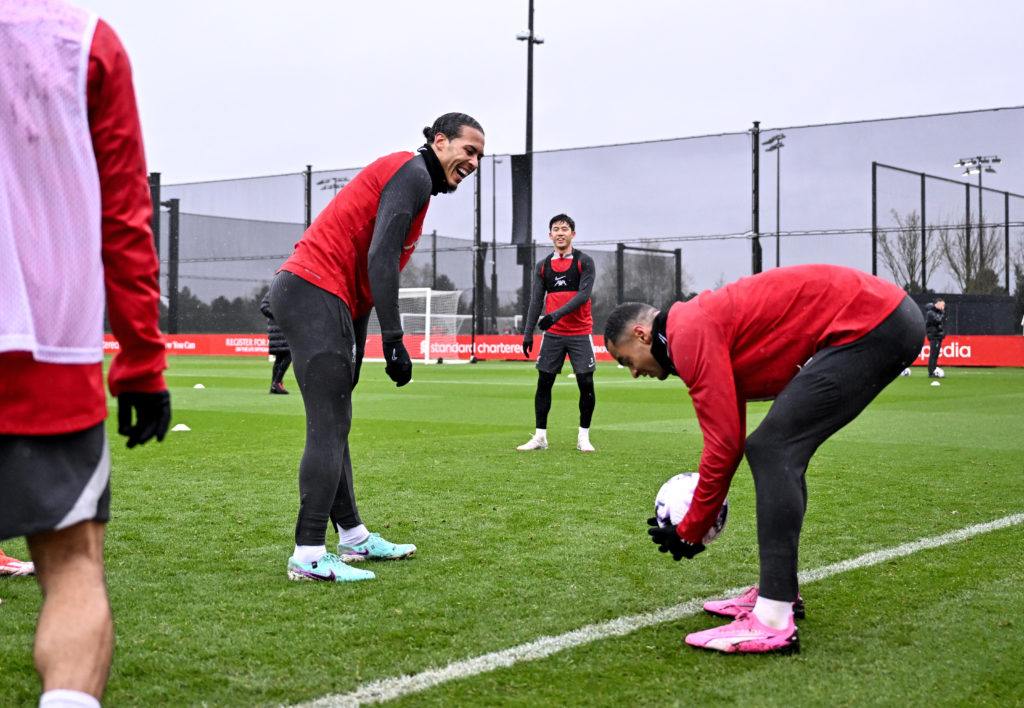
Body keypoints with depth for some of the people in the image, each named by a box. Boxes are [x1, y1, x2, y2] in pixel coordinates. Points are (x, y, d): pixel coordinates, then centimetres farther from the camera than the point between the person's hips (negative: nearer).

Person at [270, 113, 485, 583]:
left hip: (301, 294, 11)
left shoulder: (407, 180, 25)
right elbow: (381, 259, -18)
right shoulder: (413, 174, -6)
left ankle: (353, 536, 23)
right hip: (315, 294, -11)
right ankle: (309, 556, -13)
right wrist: (394, 341, -20)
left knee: (333, 425, 14)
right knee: (328, 428, -13)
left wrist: (355, 351, 19)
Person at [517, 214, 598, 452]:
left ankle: (583, 437, 7)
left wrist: (557, 314, -24)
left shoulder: (584, 262, -1)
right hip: (552, 335, 3)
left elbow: (583, 294, -13)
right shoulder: (542, 267, 10)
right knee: (543, 383, 1)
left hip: (580, 334, -3)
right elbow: (536, 301, 8)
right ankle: (540, 437, 8)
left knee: (586, 384, -4)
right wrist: (528, 333, 0)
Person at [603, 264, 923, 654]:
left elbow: (724, 444, -13)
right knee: (780, 452, 16)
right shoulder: (703, 325, 20)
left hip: (870, 325, -11)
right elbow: (730, 440, 28)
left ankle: (773, 623, -17)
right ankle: (778, 592, 24)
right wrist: (698, 519, 28)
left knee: (772, 449, -14)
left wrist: (690, 532, -2)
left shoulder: (690, 334, -11)